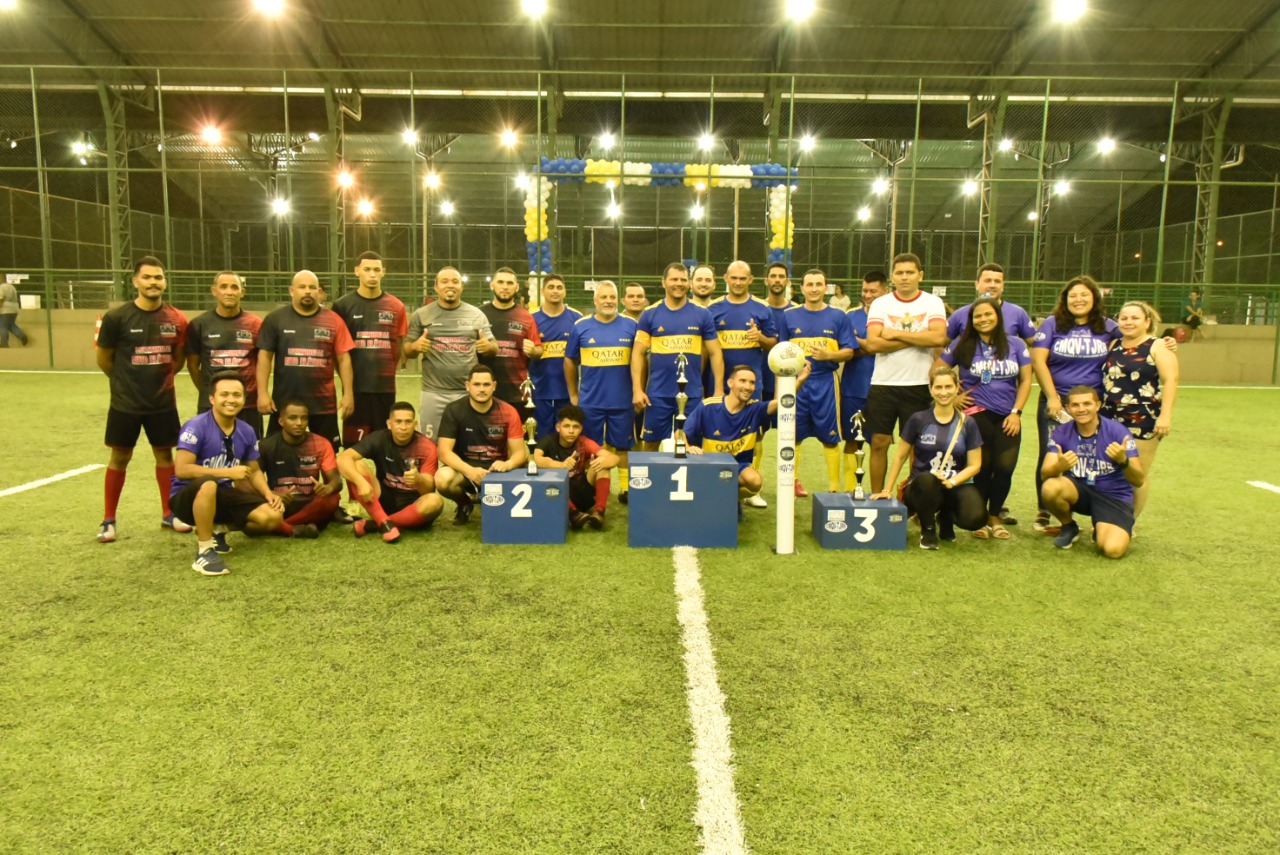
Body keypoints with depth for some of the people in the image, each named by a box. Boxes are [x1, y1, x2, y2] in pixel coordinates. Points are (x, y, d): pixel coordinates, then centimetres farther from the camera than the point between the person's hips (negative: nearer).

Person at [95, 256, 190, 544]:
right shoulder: (117, 317, -11)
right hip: (125, 403, -2)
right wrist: (126, 381, 9)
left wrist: (162, 378, 7)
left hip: (163, 402, 2)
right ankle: (108, 520, 17)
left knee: (165, 454, 11)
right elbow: (103, 358, 0)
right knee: (120, 457, 6)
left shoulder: (176, 319, -3)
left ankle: (168, 513, 23)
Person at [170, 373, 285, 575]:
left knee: (273, 516, -13)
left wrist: (269, 494, -7)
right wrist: (228, 472, -23)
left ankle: (217, 529, 12)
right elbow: (181, 470, -25)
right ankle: (204, 551, -25)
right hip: (187, 496, -6)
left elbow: (254, 470, 12)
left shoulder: (246, 432, 0)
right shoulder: (196, 427, -18)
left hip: (221, 496, 6)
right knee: (208, 484, -41)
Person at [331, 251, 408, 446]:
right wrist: (346, 377, -2)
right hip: (355, 386, -2)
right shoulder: (343, 305, 2)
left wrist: (388, 372, 2)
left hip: (386, 385, 2)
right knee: (354, 445, 2)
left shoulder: (395, 306, 6)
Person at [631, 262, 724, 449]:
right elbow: (638, 353, 3)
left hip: (692, 395, 0)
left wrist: (719, 390, -1)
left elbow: (715, 353, 6)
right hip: (658, 394, 0)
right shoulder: (650, 314, 3)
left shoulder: (702, 315, 4)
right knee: (651, 443, 7)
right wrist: (637, 389, -5)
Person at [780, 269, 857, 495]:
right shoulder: (789, 316, 7)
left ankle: (834, 488, 11)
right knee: (793, 435, 6)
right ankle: (793, 481, 22)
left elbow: (849, 352, 2)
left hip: (826, 383, -1)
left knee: (830, 438, 2)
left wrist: (829, 355, -18)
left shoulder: (838, 317, 4)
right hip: (795, 383, 1)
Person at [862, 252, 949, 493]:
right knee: (879, 442, 5)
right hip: (883, 384, 1)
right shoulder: (880, 304, 3)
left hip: (918, 385, -1)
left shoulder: (933, 303, 2)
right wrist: (916, 339, -12)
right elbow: (873, 343, -11)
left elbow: (939, 338, -15)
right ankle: (876, 496, 17)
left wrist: (897, 333, -13)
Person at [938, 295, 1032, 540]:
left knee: (1005, 468, -4)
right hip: (976, 414, -2)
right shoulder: (962, 345, 2)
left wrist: (1016, 412, -1)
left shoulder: (1015, 344, 6)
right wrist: (952, 397, -1)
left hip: (1007, 417, 2)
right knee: (983, 468, -3)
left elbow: (1026, 380, 7)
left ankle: (995, 516, 17)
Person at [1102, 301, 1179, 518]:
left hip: (1143, 421, -5)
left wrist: (1165, 415, -19)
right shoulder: (1114, 346, 12)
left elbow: (1170, 380, -12)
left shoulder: (1157, 347, -4)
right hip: (1111, 420, 5)